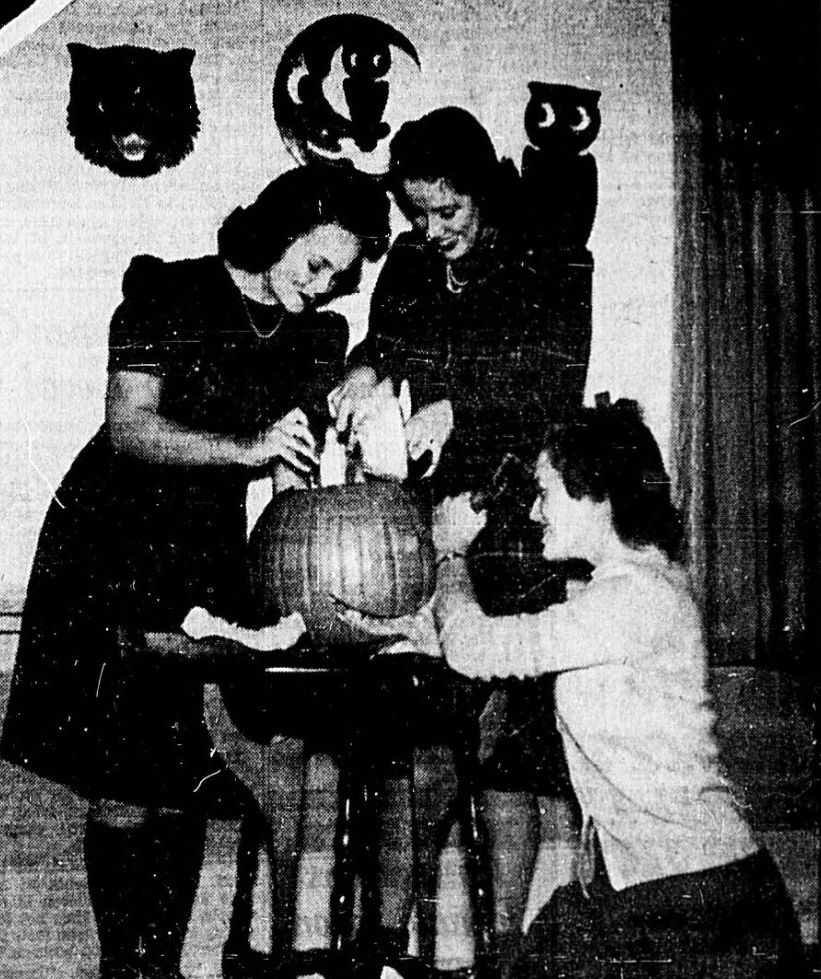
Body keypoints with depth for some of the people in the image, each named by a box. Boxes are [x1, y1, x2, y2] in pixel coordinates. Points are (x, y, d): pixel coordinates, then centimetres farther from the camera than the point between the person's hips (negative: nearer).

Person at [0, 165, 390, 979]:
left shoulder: (314, 337, 7)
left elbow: (303, 471, 3)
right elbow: (128, 428, -19)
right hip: (113, 552, -4)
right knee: (123, 786, -3)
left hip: (210, 557, 4)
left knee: (187, 784, 3)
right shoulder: (170, 296, -8)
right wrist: (247, 447, -30)